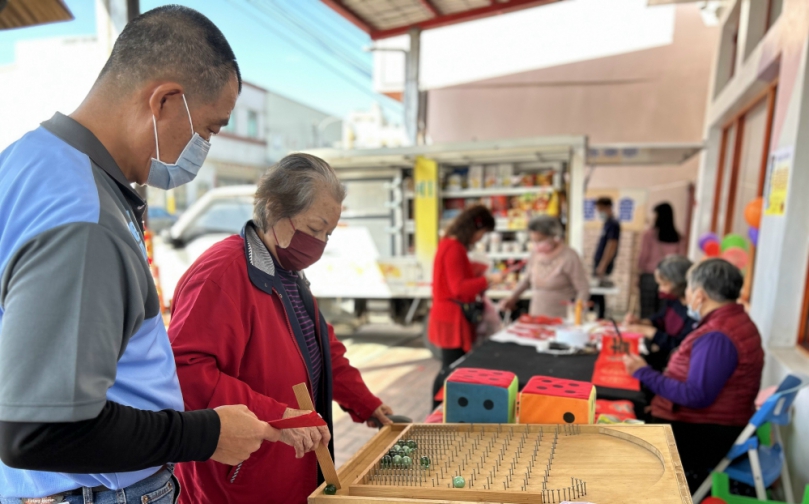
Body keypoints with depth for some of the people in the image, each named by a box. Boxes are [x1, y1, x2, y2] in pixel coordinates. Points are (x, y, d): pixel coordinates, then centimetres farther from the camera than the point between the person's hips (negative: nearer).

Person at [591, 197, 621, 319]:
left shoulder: (613, 224, -11)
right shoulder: (607, 224, 17)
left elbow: (611, 246, -18)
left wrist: (602, 265, -22)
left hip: (603, 266, -9)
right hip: (599, 265, 9)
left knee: (597, 295, -8)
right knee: (597, 295, 11)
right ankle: (600, 318, 16)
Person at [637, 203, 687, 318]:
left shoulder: (649, 234, -6)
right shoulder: (678, 238, 2)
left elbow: (643, 256, -4)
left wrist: (639, 274, 6)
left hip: (649, 276, -3)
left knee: (647, 313, 2)